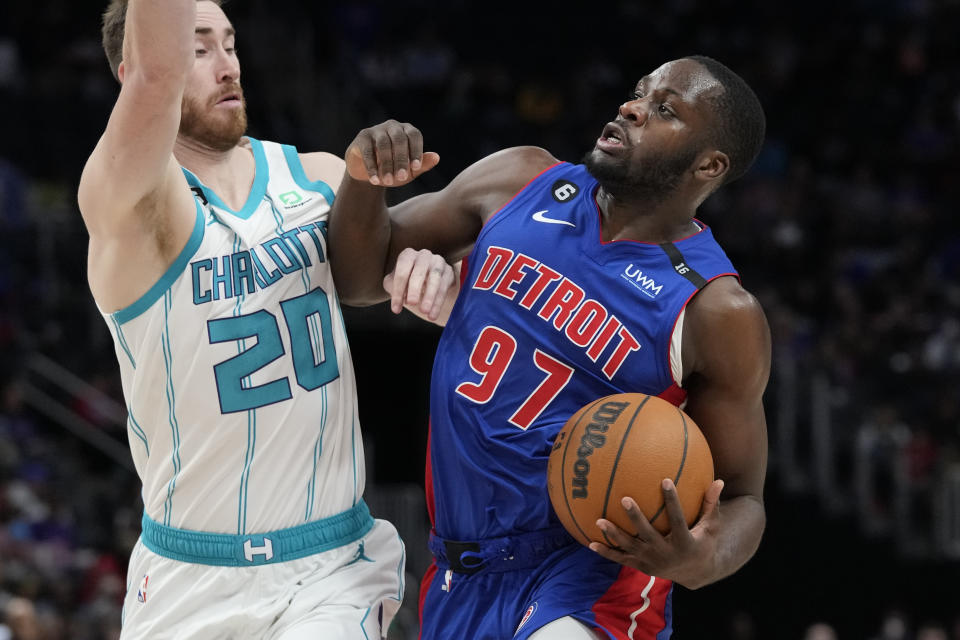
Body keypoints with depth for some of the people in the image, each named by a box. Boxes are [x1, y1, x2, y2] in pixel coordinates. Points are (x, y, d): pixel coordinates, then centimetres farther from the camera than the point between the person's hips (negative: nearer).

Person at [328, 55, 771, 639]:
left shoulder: (719, 314, -10)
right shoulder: (519, 184, 2)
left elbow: (741, 498, -4)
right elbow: (361, 277, 10)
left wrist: (702, 562, -27)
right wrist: (365, 179, -11)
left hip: (590, 574, -5)